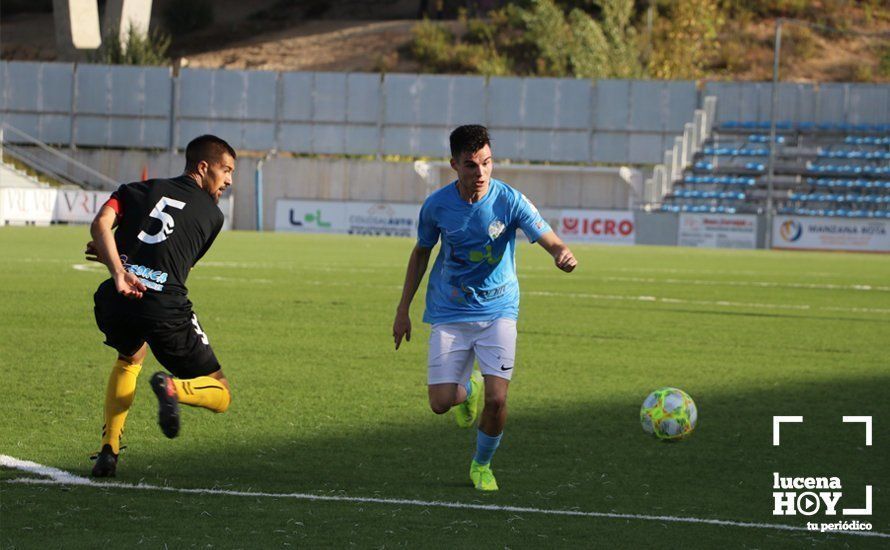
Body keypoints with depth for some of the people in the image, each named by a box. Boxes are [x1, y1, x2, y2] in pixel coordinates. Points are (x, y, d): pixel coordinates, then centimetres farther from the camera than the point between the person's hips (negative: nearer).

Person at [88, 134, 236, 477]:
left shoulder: (139, 190, 20)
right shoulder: (212, 215, 16)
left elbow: (100, 224, -1)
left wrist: (119, 272, -12)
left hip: (116, 300, 3)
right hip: (166, 307, -3)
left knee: (130, 358, 38)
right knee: (220, 395, 11)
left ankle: (109, 451, 23)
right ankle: (174, 388, -24)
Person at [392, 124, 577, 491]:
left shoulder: (509, 200, -14)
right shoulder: (436, 206, -9)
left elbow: (551, 242, -18)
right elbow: (421, 252, 8)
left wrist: (563, 256, -44)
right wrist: (403, 309, 10)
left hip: (497, 311, -1)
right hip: (449, 313, 1)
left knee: (496, 399, -13)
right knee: (441, 402, -9)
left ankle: (482, 465, 16)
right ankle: (468, 389, 30)